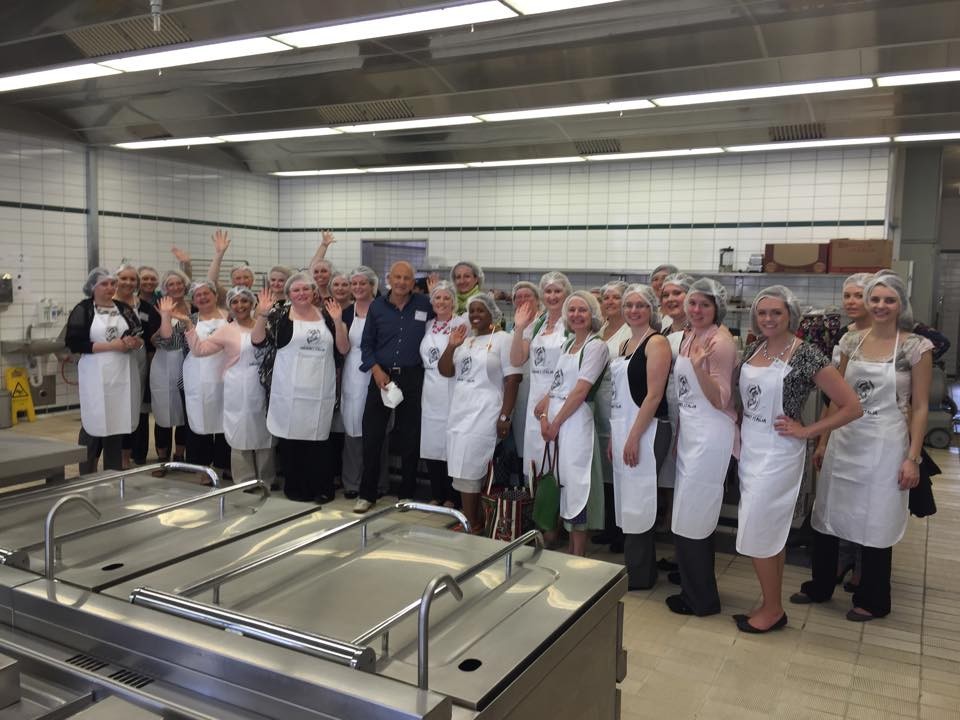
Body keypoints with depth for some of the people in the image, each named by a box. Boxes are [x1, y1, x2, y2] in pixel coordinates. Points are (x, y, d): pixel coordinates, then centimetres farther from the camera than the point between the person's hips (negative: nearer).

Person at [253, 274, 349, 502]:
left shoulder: (326, 315, 10)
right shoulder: (280, 314, 3)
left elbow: (343, 350, 5)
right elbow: (257, 340, -5)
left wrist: (337, 322, -7)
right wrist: (262, 314, -17)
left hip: (320, 392, 2)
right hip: (290, 391, -1)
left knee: (319, 440, 5)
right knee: (290, 437, 3)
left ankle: (321, 489, 16)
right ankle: (295, 488, 17)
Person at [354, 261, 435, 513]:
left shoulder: (425, 305, 0)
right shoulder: (377, 307, 4)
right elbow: (366, 344, 6)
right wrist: (377, 371, -7)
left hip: (412, 378, -1)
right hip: (381, 376, 1)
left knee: (410, 439, 6)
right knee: (372, 436, 2)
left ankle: (407, 494, 20)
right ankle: (367, 494, 16)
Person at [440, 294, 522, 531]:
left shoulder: (502, 339, -5)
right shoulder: (464, 339, 15)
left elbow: (512, 380, -10)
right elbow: (445, 371, 14)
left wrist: (504, 416, -15)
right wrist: (451, 346, -3)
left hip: (485, 416, -6)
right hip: (460, 413, 6)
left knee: (474, 470, -5)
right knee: (464, 470, 7)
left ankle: (474, 524, 7)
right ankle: (470, 522, 17)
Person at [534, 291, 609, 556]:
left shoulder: (596, 346, -8)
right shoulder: (568, 344, 15)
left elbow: (580, 391, -14)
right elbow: (556, 385, 12)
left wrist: (556, 423, -12)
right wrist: (545, 416, -2)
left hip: (575, 421, -7)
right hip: (554, 420, 7)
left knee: (575, 483, -3)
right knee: (561, 482, 11)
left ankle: (578, 556, 8)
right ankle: (570, 549, 23)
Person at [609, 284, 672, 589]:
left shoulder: (656, 342, -9)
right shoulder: (624, 345, 15)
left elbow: (654, 395, -15)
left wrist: (634, 437, -18)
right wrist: (613, 435, 14)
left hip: (646, 431, -8)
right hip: (622, 430, 8)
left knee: (639, 502, -2)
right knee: (626, 501, 12)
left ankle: (639, 576, 11)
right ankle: (630, 570, 23)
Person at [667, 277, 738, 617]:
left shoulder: (720, 341, -15)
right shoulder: (688, 337, 10)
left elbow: (720, 400, -18)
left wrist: (698, 366, -32)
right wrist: (679, 433, 20)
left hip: (711, 434, -9)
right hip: (689, 432, 9)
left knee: (692, 515, 0)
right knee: (689, 513, 17)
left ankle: (702, 600, 16)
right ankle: (695, 589, 33)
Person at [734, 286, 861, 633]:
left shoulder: (806, 354, -13)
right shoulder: (753, 349, 6)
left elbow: (852, 406, -13)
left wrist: (805, 431, -12)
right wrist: (741, 433, 4)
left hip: (777, 453, -6)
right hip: (750, 448, 7)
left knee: (757, 532, -2)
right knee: (770, 531, 15)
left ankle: (772, 610, 16)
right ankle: (772, 605, 27)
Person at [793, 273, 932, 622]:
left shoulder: (916, 347, -7)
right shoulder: (851, 341, 5)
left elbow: (920, 407, -6)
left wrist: (913, 457, -10)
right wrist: (822, 440, 10)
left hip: (885, 445, -4)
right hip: (844, 440, 4)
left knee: (875, 524, 7)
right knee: (826, 516, 12)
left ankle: (873, 600, 26)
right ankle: (820, 586, 31)